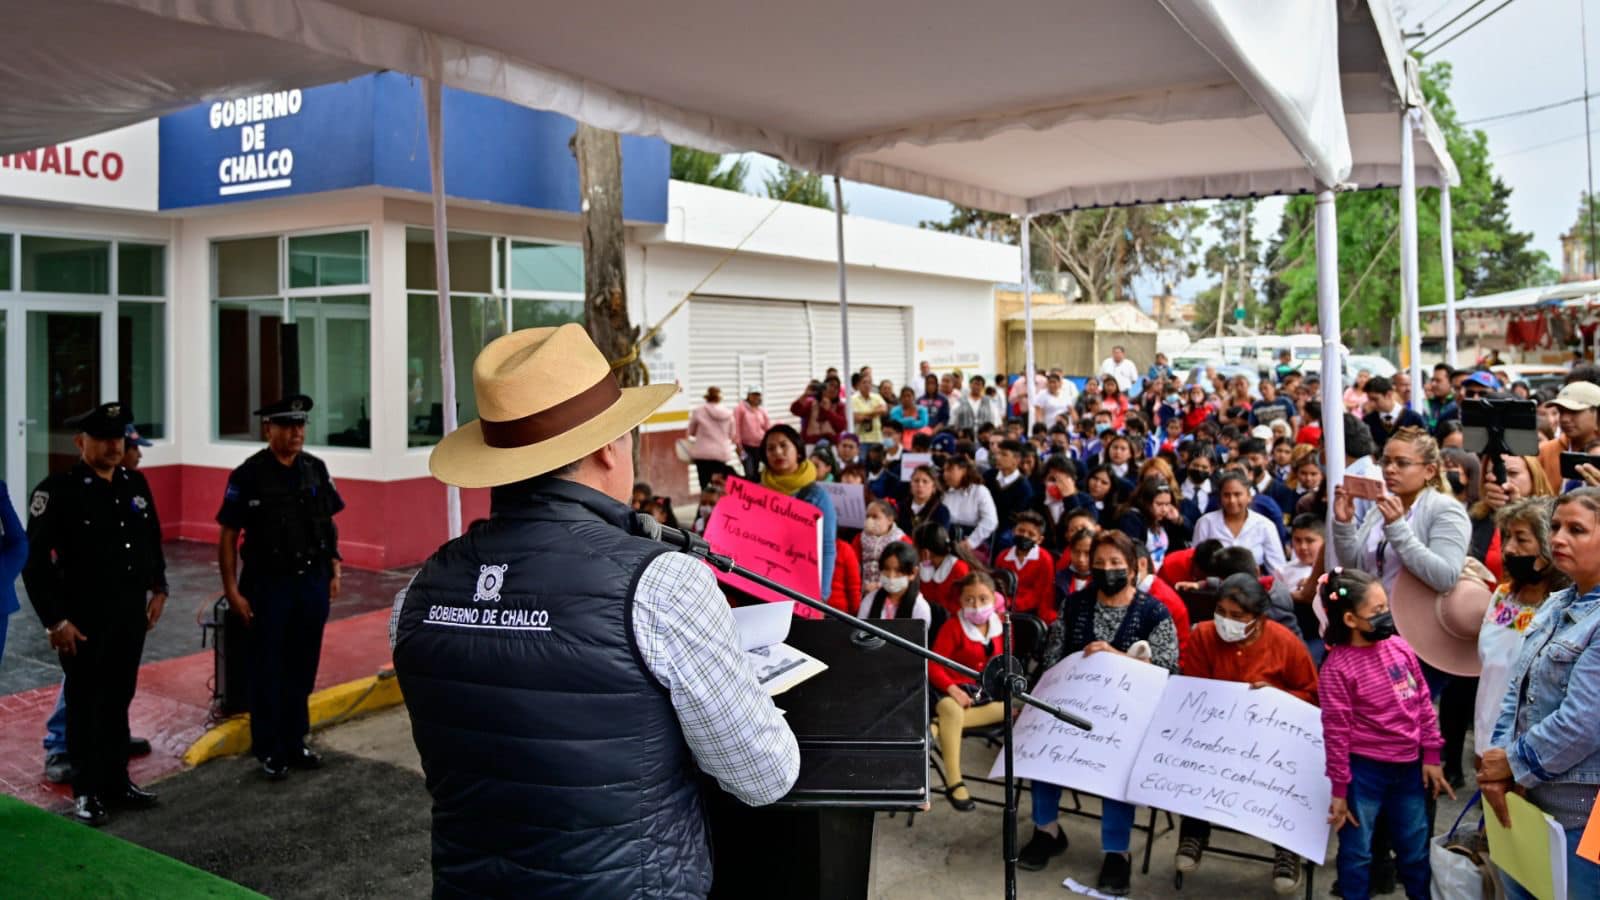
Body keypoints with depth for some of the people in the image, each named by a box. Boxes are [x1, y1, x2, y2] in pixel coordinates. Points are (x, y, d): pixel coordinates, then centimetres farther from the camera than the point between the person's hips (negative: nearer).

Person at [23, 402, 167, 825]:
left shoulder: (135, 483, 5)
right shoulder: (56, 491, -13)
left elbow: (152, 540, 16)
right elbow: (35, 563, -13)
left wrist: (157, 589, 11)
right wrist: (55, 620, -15)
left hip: (131, 613, 5)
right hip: (84, 619, -5)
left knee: (118, 700, 16)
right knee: (84, 704, 7)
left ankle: (116, 780, 29)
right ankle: (86, 792, 20)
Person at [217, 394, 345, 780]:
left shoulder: (315, 469, 4)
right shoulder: (248, 475, -9)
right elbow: (228, 536, -7)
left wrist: (334, 570, 7)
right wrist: (233, 592, -10)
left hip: (313, 583, 4)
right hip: (268, 586, -4)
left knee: (302, 669, 13)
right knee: (268, 672, 7)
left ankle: (295, 743, 27)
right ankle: (270, 752, 20)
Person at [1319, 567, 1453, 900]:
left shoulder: (1398, 646, -3)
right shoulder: (1337, 667, -17)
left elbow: (1423, 703, 7)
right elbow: (1336, 732, -13)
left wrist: (1430, 756, 8)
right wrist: (1340, 790, -9)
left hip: (1409, 767, 5)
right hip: (1364, 771, -5)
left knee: (1416, 851, 20)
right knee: (1357, 853, 9)